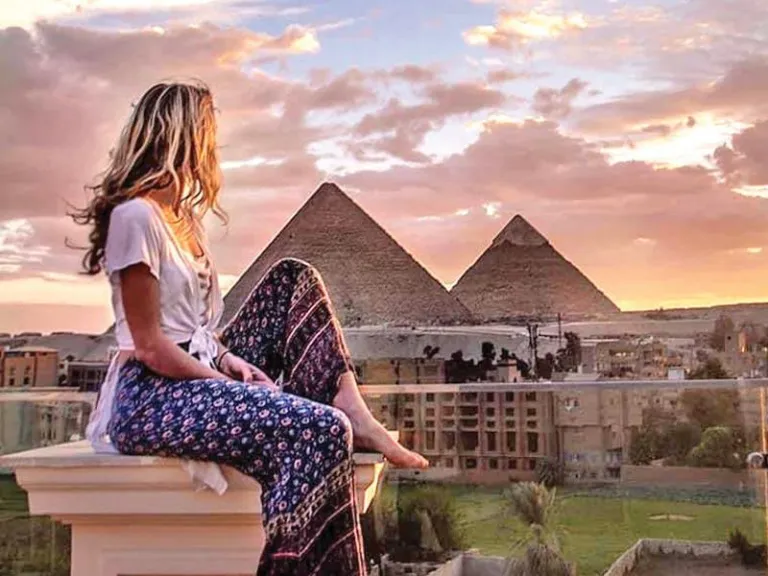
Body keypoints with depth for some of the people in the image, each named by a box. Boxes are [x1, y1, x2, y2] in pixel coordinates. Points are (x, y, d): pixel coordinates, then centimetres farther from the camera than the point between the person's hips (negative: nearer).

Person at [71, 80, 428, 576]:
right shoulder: (136, 215, -13)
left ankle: (355, 414, -10)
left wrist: (228, 359, -1)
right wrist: (234, 384, -13)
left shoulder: (185, 215, 17)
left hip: (198, 377, 10)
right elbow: (150, 347, -16)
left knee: (294, 281, 5)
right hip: (152, 400, -10)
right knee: (323, 430, -26)